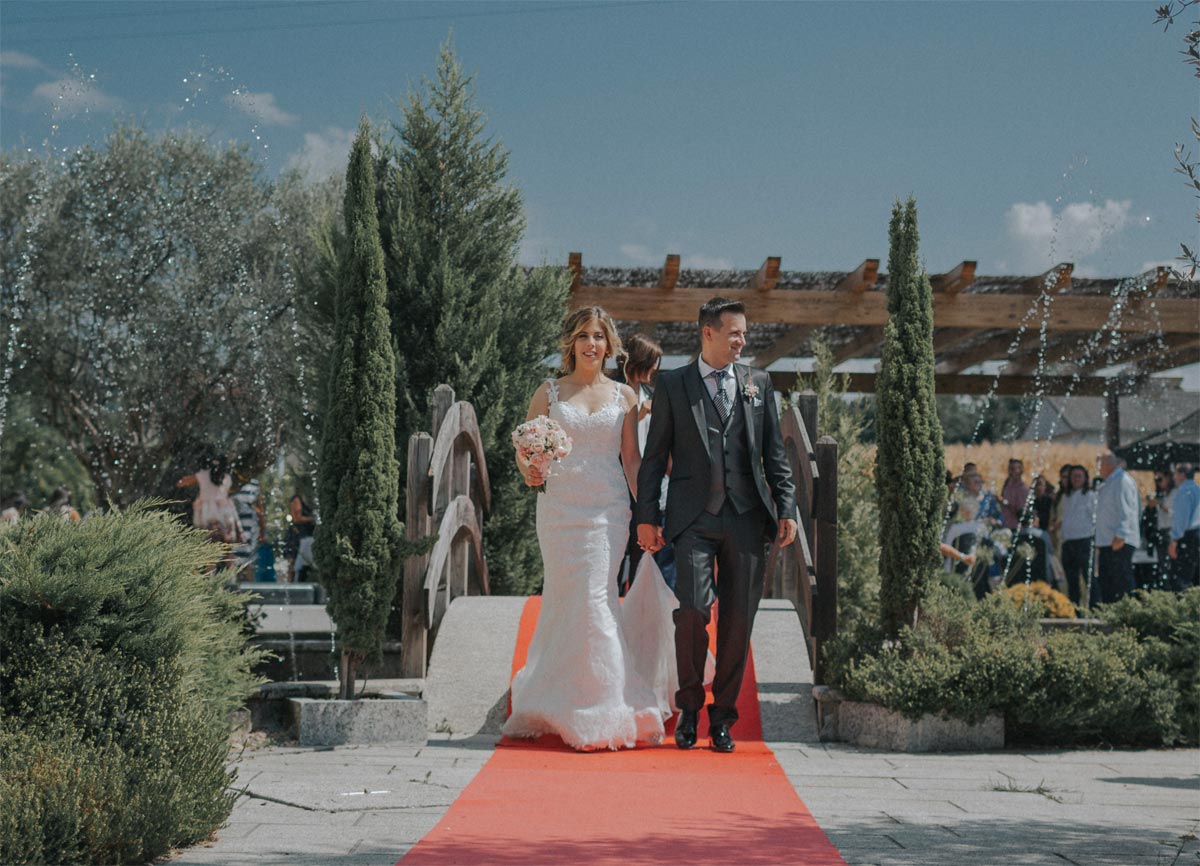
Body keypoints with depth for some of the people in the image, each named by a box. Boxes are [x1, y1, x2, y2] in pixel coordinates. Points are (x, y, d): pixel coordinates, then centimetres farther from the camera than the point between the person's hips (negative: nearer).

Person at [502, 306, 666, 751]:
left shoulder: (624, 396, 10)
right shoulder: (549, 392, 8)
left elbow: (631, 459, 8)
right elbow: (525, 450, 5)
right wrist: (530, 472, -18)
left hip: (608, 510, 0)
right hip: (560, 506, 0)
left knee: (590, 599, -7)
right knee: (574, 601, -1)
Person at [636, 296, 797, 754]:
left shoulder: (758, 382, 12)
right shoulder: (672, 384, 6)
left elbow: (775, 453, 13)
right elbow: (654, 456, 6)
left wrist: (786, 509, 4)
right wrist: (647, 517, -1)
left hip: (747, 518, 3)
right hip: (694, 517, -2)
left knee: (738, 621, 3)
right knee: (693, 609, -15)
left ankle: (722, 716, 15)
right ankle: (689, 707, 7)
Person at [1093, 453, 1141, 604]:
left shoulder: (1122, 480, -10)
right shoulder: (1108, 483, 20)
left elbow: (1126, 511, -17)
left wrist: (1120, 536, -23)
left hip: (1120, 542, -10)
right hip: (1106, 541, 10)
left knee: (1122, 581, -10)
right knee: (1105, 581, 10)